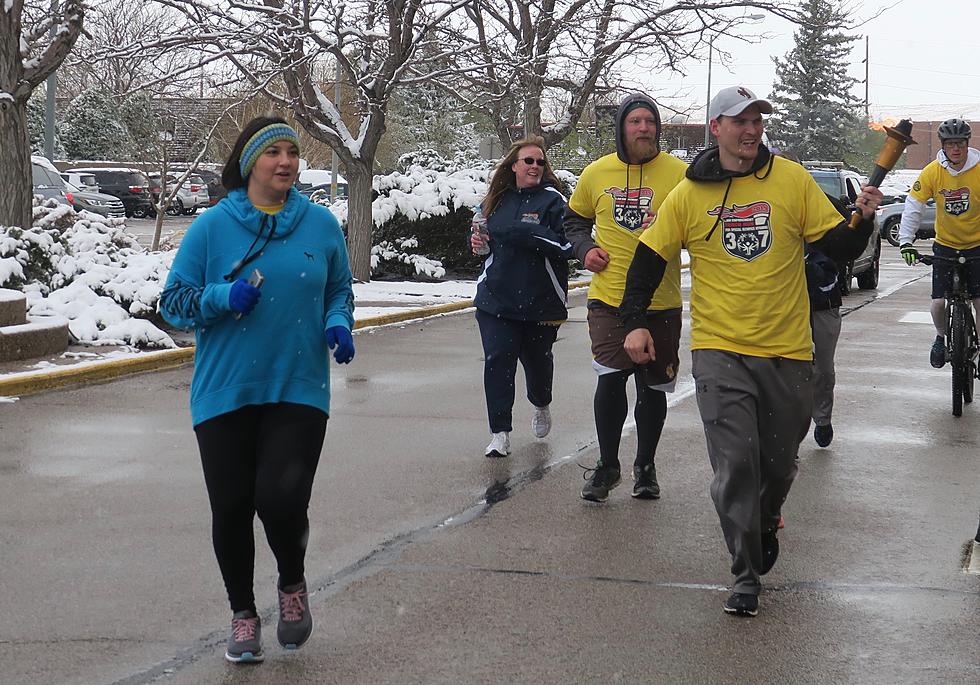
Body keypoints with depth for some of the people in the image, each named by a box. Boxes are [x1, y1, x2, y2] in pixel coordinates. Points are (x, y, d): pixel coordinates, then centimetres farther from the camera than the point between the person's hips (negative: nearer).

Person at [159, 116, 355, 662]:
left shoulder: (321, 224, 3)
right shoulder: (213, 226, -3)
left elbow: (340, 290, 16)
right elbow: (174, 301, 1)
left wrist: (339, 324, -5)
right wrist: (223, 298, -17)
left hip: (299, 389, 0)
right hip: (225, 392, 0)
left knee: (282, 496, -15)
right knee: (231, 507, 5)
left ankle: (293, 583, 17)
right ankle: (244, 614, 27)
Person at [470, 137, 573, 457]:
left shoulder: (553, 200, -7)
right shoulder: (496, 199, 8)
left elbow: (567, 246, -18)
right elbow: (483, 235, 25)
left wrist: (525, 233, -23)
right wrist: (477, 240, 1)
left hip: (541, 300, -3)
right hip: (496, 297, 3)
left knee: (537, 357, 16)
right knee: (497, 360, -8)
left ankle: (541, 406, 47)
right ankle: (500, 433, -5)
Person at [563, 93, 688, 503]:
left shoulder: (679, 174, -4)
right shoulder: (596, 174, 4)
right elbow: (575, 219, 19)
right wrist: (585, 249, 1)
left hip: (661, 303, 0)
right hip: (609, 299, 0)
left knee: (653, 388, 10)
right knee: (611, 379, -12)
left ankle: (645, 466, 28)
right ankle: (607, 465, 6)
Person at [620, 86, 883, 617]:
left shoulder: (793, 180, 0)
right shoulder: (688, 194, -1)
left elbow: (840, 249, 2)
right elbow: (650, 258, 8)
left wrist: (863, 219, -18)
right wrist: (634, 322, -1)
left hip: (788, 352, 2)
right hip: (720, 351, -1)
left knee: (779, 462, 14)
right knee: (735, 463, -11)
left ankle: (766, 522, 46)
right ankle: (746, 574, -1)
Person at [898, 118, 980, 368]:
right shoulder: (932, 172, -12)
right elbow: (913, 206, -10)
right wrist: (906, 242, -19)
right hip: (945, 245, 1)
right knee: (939, 303, -6)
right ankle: (941, 337, 24)